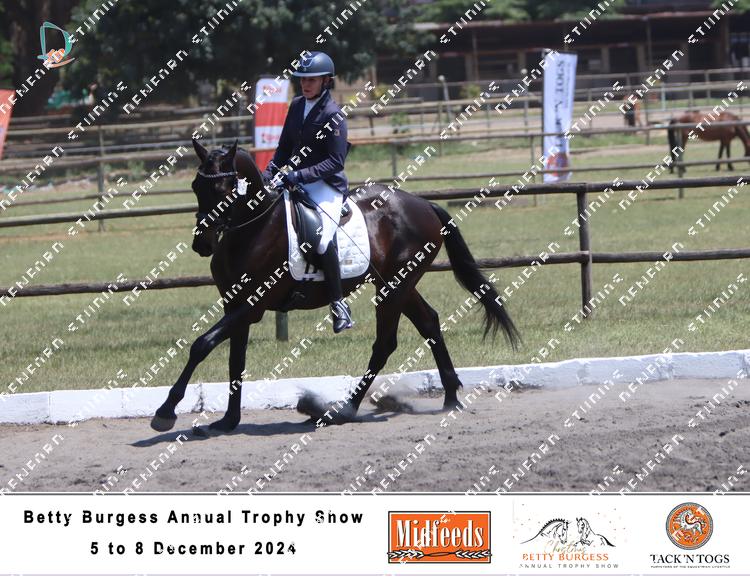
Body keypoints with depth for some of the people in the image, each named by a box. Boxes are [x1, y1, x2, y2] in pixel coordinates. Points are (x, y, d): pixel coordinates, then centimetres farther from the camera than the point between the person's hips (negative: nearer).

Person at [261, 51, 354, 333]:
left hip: (327, 185, -8)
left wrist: (300, 175, -23)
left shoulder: (333, 115, -11)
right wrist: (270, 172, 3)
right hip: (296, 180, 8)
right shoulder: (296, 106, 11)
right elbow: (284, 147, 19)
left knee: (322, 237, -28)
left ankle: (338, 303, -18)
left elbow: (335, 162, -15)